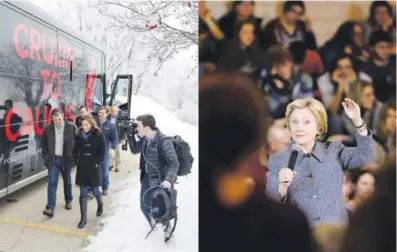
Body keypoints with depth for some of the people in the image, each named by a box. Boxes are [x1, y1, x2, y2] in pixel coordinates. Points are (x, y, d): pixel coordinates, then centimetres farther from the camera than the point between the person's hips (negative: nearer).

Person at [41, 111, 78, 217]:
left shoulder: (72, 127, -10)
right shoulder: (47, 129, -3)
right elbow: (43, 143, 10)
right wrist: (46, 155, 4)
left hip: (66, 159, -1)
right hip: (53, 159, 1)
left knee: (67, 182, 15)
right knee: (52, 183, -5)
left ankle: (68, 201, 37)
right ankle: (50, 208, -7)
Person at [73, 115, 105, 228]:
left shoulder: (98, 136, -7)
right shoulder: (79, 136, 2)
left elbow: (102, 152, -4)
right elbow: (75, 150, 11)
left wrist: (97, 163, -11)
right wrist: (77, 160, -1)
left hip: (94, 167, -2)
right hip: (82, 168, 3)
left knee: (94, 190, 8)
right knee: (83, 193, 3)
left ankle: (100, 204, 41)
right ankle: (83, 218, 8)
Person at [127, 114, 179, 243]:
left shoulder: (164, 142, -24)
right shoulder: (144, 139, -2)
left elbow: (174, 164, -24)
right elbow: (134, 150, 16)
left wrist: (168, 179, -39)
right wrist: (130, 135, 0)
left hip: (160, 180, -7)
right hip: (147, 178, 7)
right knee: (144, 206, 15)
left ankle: (166, 227, 31)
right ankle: (153, 225, 44)